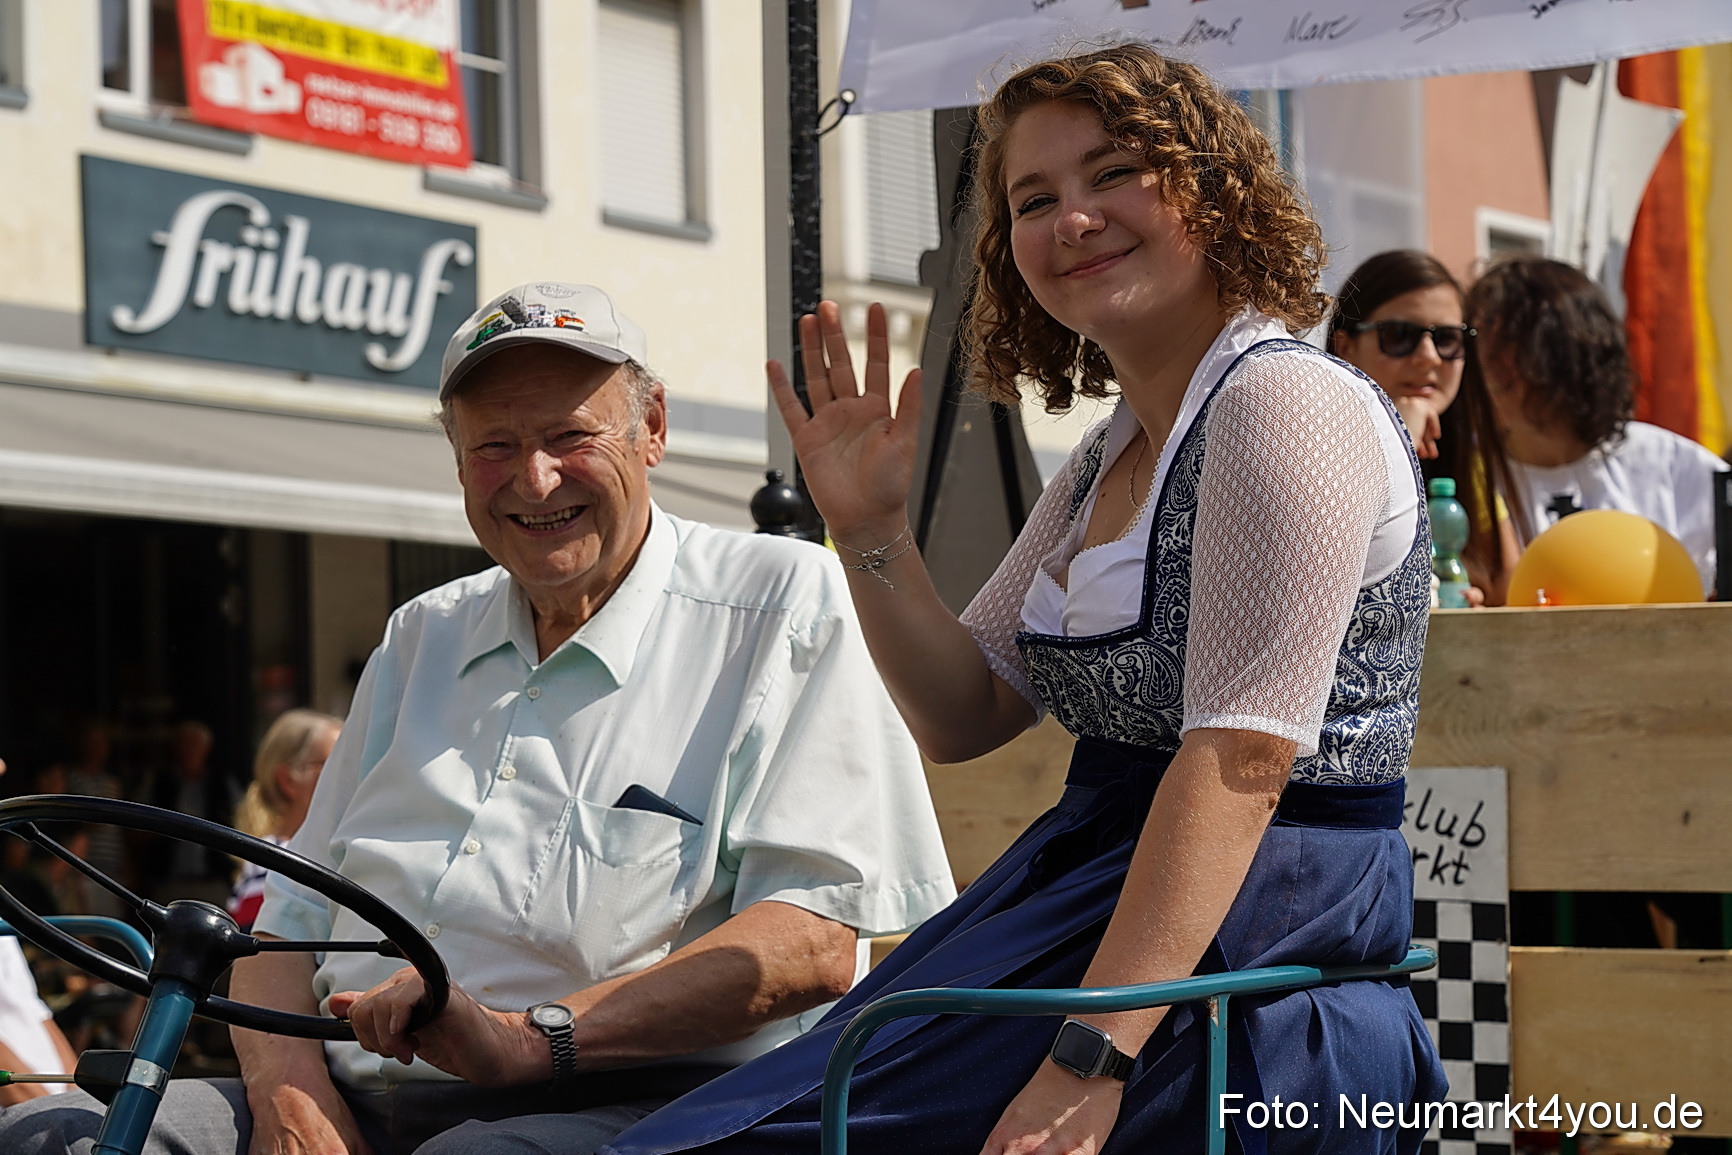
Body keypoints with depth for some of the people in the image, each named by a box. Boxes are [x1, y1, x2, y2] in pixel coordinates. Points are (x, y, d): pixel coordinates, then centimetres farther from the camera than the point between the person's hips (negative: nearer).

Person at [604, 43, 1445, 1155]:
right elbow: (965, 713, 20)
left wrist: (1090, 1060, -28)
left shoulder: (1286, 403, -12)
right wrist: (871, 528, 3)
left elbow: (1243, 754, -22)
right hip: (1094, 886, 9)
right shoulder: (1106, 460, 18)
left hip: (1260, 945, -9)